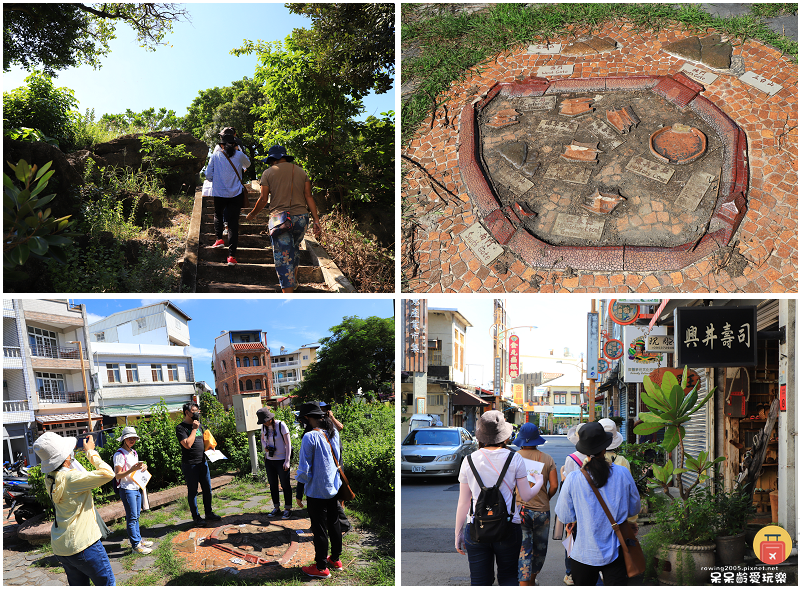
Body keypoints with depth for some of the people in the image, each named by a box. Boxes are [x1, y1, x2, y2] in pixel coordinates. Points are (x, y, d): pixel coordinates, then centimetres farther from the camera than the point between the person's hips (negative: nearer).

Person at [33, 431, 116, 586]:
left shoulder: (50, 479, 2)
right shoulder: (71, 478, -23)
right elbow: (108, 473, -23)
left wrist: (72, 452, 13)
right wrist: (90, 451, -12)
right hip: (83, 544, -8)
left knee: (78, 585, 17)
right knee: (106, 583, 6)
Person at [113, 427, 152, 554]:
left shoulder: (134, 453, 15)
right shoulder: (119, 454, -10)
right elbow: (117, 475, -14)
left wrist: (143, 467, 4)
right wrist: (132, 469, -25)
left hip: (137, 488, 8)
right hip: (127, 489, -8)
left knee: (136, 516, 13)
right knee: (132, 517, -6)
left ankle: (138, 539, 21)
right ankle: (135, 545, -3)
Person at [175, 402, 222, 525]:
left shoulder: (199, 425, 14)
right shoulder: (181, 428, -9)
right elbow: (188, 444, -21)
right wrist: (194, 429, -16)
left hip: (203, 462, 7)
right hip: (190, 465, -7)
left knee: (207, 489, 10)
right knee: (193, 491, 2)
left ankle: (209, 513, 23)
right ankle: (196, 517, 11)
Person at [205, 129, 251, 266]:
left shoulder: (215, 155, -1)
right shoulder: (239, 155, 1)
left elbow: (208, 175, 1)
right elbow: (247, 164, 24)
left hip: (219, 193, 0)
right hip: (236, 194, 0)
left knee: (218, 215, 30)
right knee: (233, 223, 0)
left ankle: (219, 238, 17)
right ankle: (232, 256, -6)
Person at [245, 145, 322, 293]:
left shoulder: (268, 173, 3)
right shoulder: (301, 172, 12)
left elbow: (263, 199, 1)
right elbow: (308, 197, 5)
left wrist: (252, 214, 18)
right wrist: (316, 220, 3)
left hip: (279, 218, -3)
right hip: (301, 218, 4)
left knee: (283, 258, -3)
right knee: (293, 252, 25)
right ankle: (293, 283, 35)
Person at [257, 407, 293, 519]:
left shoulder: (281, 426, -13)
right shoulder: (264, 427, 3)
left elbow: (288, 443, -11)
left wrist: (287, 461, -15)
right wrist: (265, 447, -2)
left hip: (281, 460, -6)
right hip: (269, 460, 6)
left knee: (285, 485, 1)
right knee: (273, 485, 12)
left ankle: (288, 509, 10)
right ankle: (276, 507, 24)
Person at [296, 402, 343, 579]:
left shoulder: (310, 437, -22)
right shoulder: (333, 433, 1)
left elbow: (304, 468, -16)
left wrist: (301, 478, 0)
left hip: (317, 490, -7)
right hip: (334, 487, 7)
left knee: (319, 529, 4)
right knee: (334, 524, 19)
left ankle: (321, 567, 14)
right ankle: (335, 559, 32)